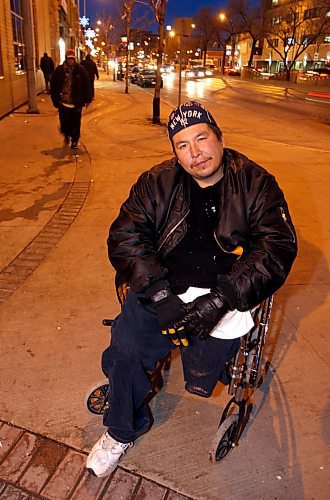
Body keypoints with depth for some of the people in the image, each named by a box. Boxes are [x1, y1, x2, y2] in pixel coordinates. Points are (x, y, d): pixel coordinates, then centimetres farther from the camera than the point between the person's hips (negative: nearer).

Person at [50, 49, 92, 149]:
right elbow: (53, 85, 6)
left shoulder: (80, 70, -2)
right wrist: (55, 99, 2)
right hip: (63, 103, 1)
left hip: (76, 103, -1)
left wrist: (87, 99, -1)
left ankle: (75, 141, 24)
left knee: (76, 123, 6)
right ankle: (67, 135, 34)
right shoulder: (59, 70, 0)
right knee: (64, 122, 3)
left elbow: (87, 85, 1)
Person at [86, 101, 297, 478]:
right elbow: (124, 236, -5)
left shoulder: (256, 184, -1)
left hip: (226, 294, -1)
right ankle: (122, 431, 13)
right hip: (163, 287, 2)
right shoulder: (157, 183, 4)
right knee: (123, 349, -17)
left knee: (201, 381, -13)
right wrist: (159, 294, -20)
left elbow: (278, 248, -10)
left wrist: (220, 299, -22)